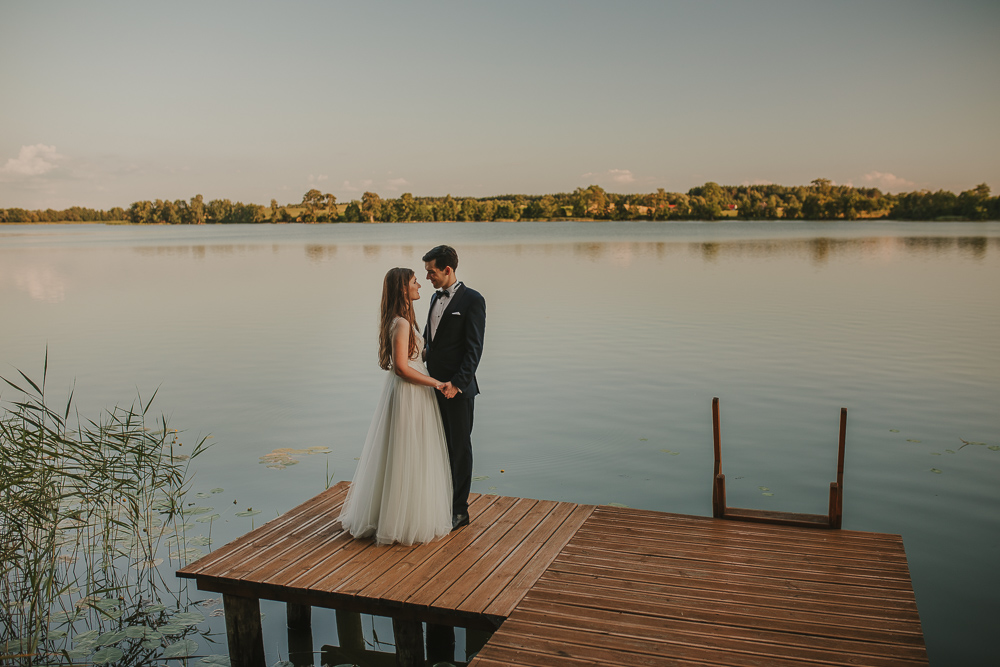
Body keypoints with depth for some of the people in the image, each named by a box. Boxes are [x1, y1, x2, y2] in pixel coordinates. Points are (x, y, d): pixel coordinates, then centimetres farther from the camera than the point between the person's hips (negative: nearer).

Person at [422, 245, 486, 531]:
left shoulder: (472, 300, -10)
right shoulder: (436, 298, 14)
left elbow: (474, 347, -15)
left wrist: (457, 383, -22)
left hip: (458, 388, -7)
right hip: (435, 385, 7)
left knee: (460, 447, 4)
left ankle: (459, 510, 14)